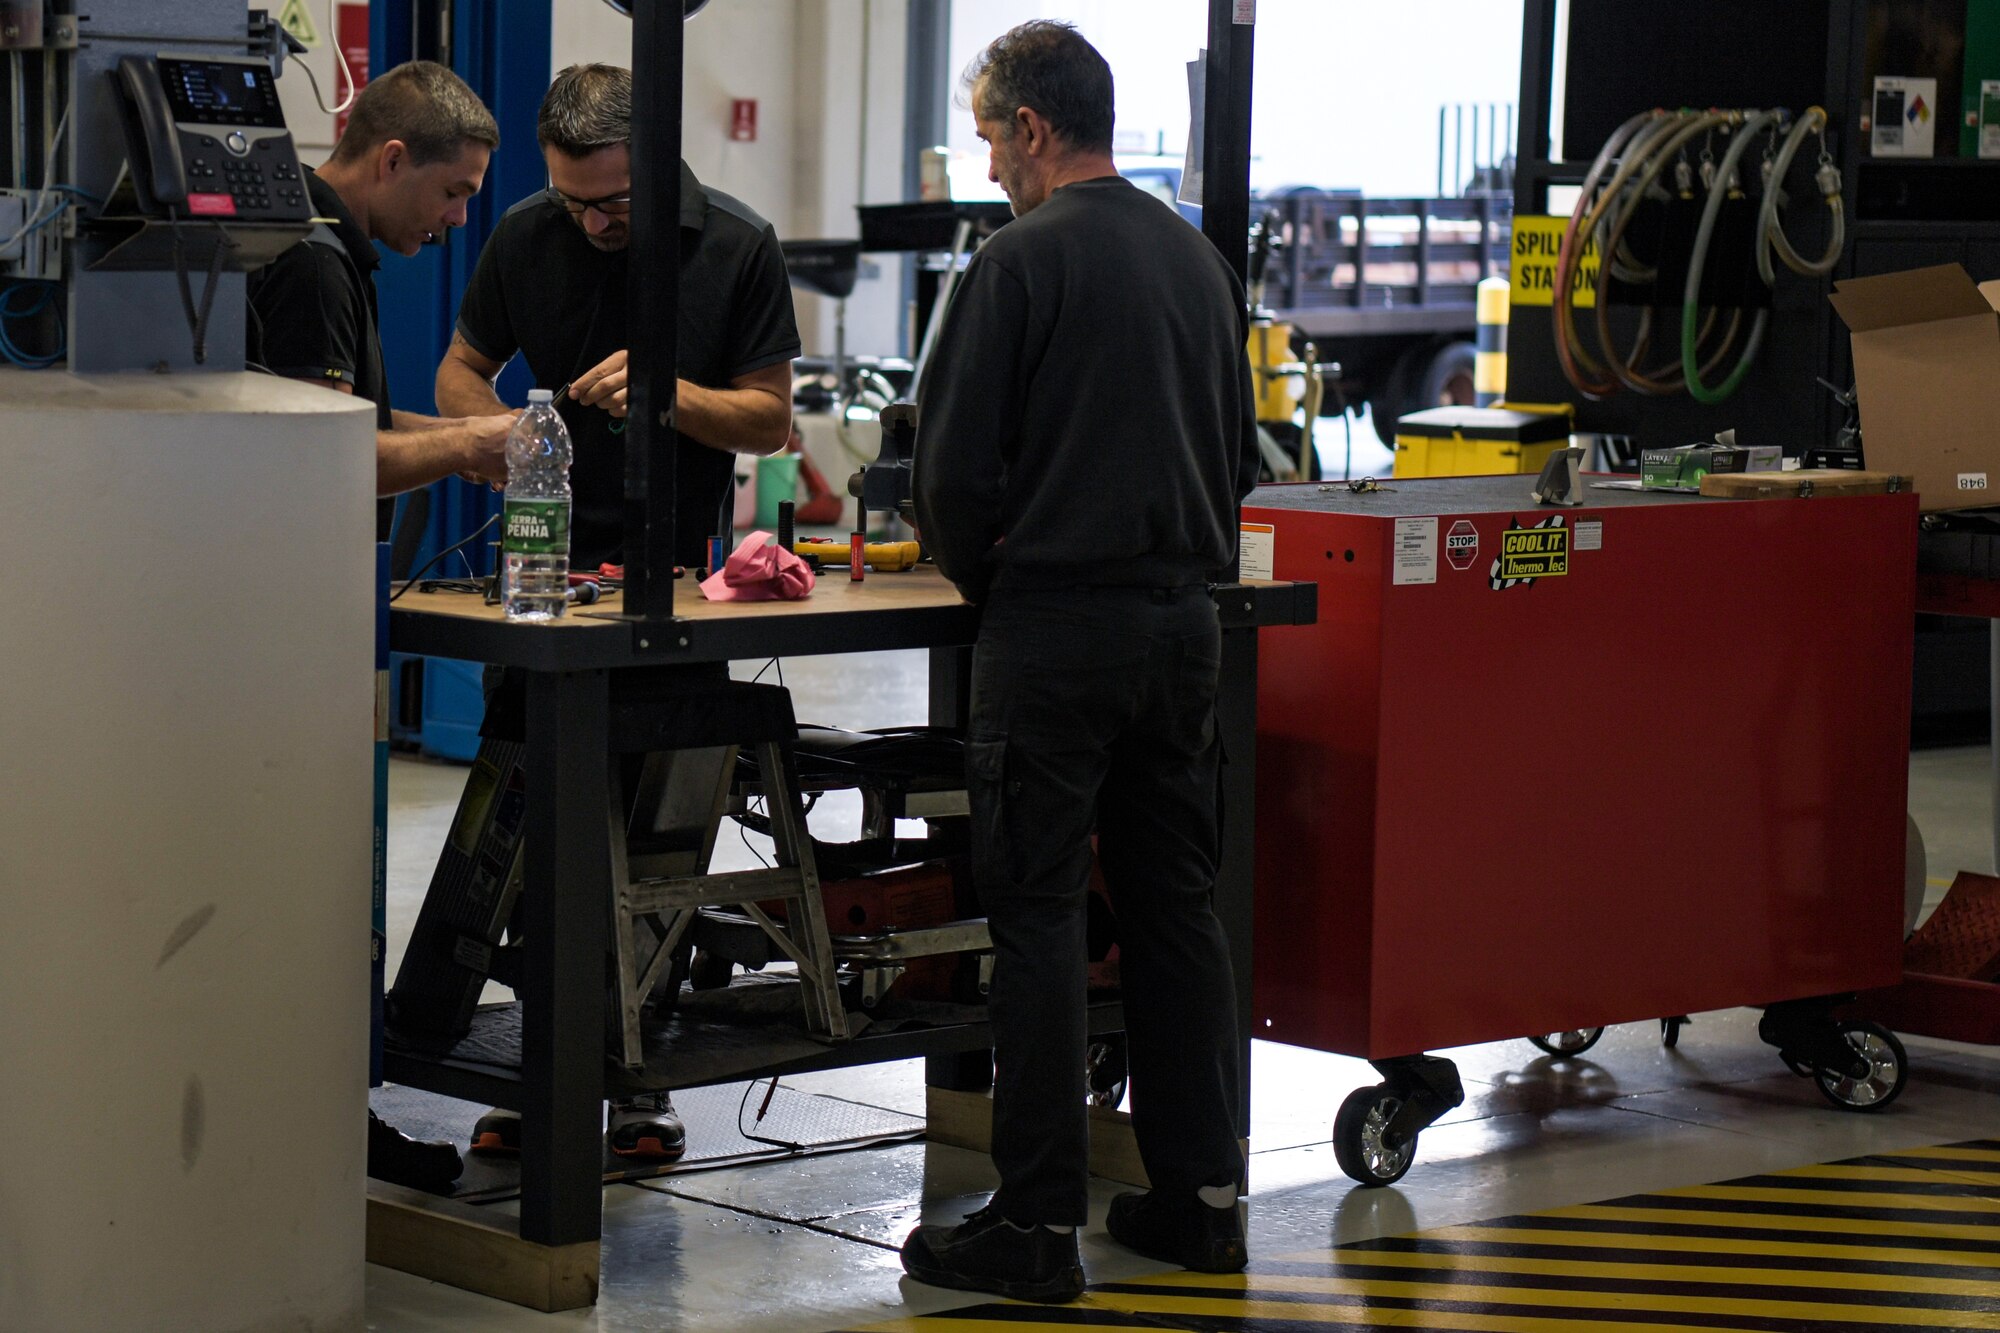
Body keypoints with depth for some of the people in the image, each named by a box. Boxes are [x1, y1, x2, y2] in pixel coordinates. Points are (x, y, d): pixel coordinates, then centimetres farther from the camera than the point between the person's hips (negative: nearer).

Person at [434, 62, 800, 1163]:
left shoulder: (737, 247, -4)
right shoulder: (527, 236, 2)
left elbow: (770, 419, -2)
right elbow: (460, 370, 13)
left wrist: (669, 393, -20)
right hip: (550, 561, 2)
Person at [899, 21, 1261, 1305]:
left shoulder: (1025, 258, -10)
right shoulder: (1202, 258, 11)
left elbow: (955, 461, -10)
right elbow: (1239, 448, 19)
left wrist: (979, 573, 7)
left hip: (1056, 622, -7)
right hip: (1185, 612, 7)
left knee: (1038, 916, -2)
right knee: (1175, 906, 13)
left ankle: (1040, 1222, -1)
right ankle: (1202, 1190, 17)